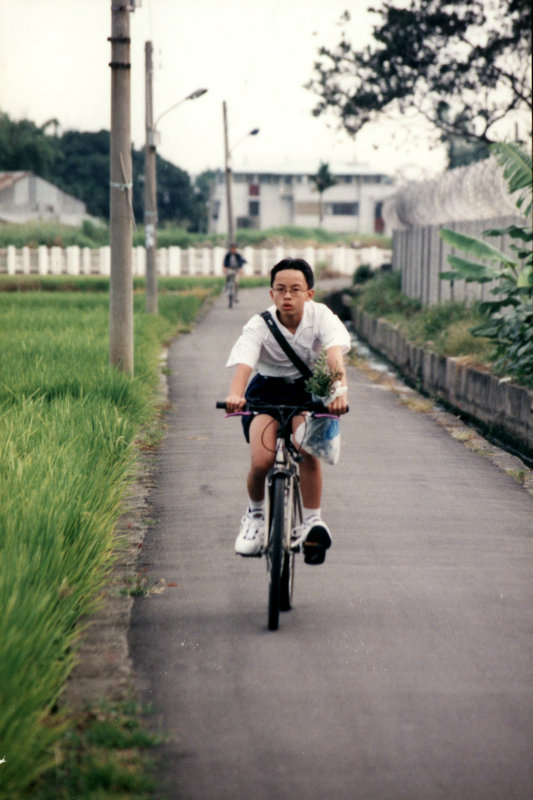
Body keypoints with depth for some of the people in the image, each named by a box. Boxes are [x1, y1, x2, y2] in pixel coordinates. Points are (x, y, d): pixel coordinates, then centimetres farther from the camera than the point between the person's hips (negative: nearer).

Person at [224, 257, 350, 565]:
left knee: (307, 449, -28)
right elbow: (244, 363, -34)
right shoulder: (259, 326, -18)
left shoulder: (321, 316, -17)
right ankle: (256, 513, 11)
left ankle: (313, 520, -12)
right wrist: (235, 395, -55)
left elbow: (335, 354, -33)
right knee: (261, 460, -21)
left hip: (308, 390, 0)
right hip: (266, 391, 0)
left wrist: (340, 391, -52)